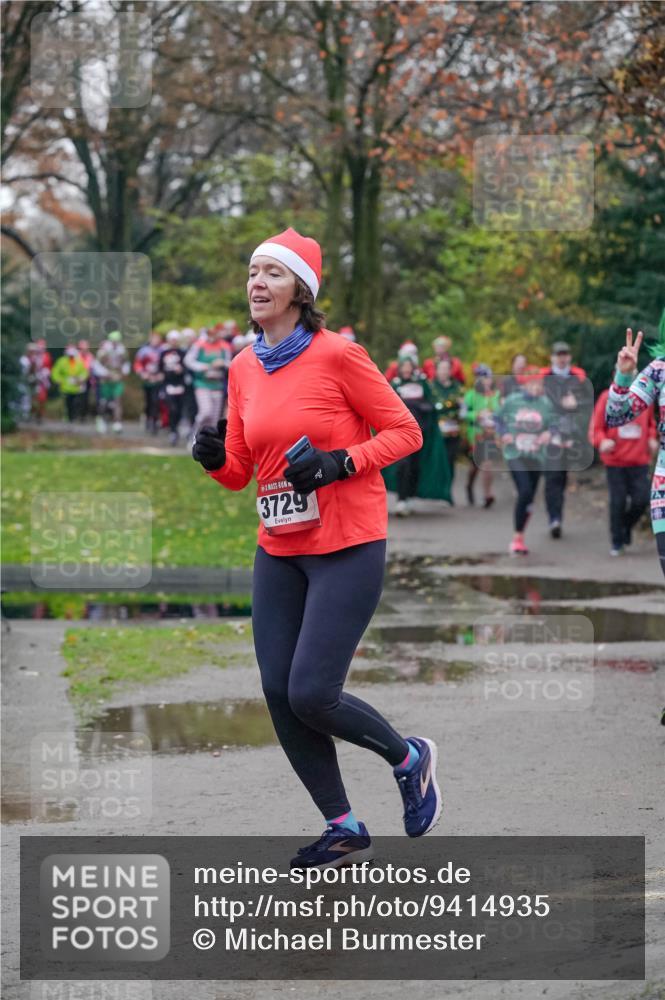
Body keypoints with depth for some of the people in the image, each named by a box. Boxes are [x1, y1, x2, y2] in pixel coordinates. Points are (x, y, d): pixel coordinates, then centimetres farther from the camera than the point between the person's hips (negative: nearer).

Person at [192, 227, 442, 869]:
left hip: (347, 549, -6)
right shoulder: (243, 368, 7)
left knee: (311, 695, -12)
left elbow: (405, 431, -7)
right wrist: (216, 458, -7)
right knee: (279, 694, 2)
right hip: (278, 552, 6)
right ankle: (343, 830, 18)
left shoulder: (337, 355, -11)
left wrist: (341, 462, -20)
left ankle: (408, 758, 18)